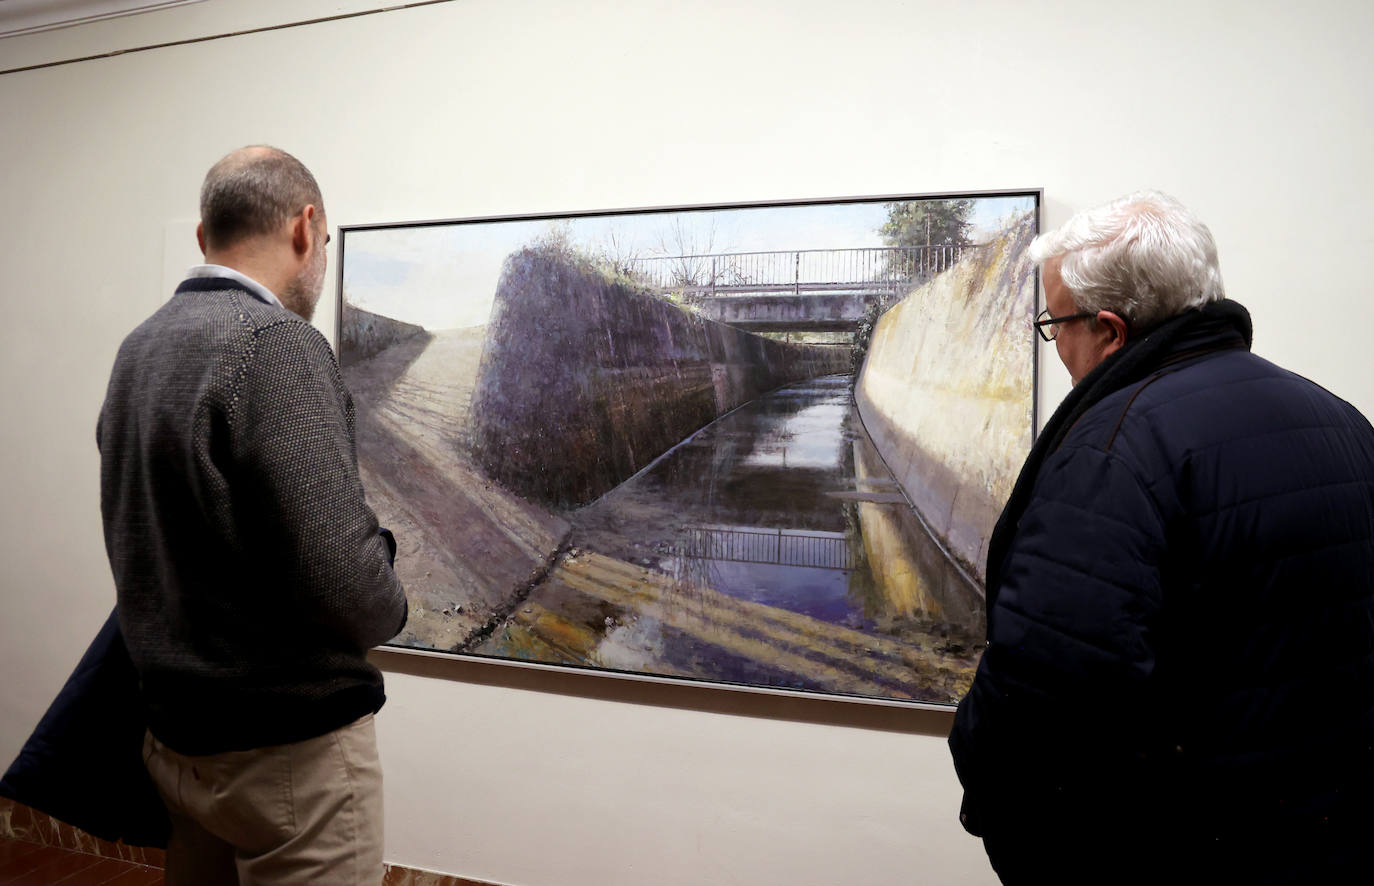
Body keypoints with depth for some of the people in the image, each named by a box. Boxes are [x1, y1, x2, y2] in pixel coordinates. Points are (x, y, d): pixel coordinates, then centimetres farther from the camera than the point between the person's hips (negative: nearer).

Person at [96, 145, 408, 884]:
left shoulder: (137, 349, 5)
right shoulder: (276, 345, -21)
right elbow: (346, 582, -28)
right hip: (289, 744, -8)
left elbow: (147, 541, 12)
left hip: (175, 733, 8)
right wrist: (388, 606, -8)